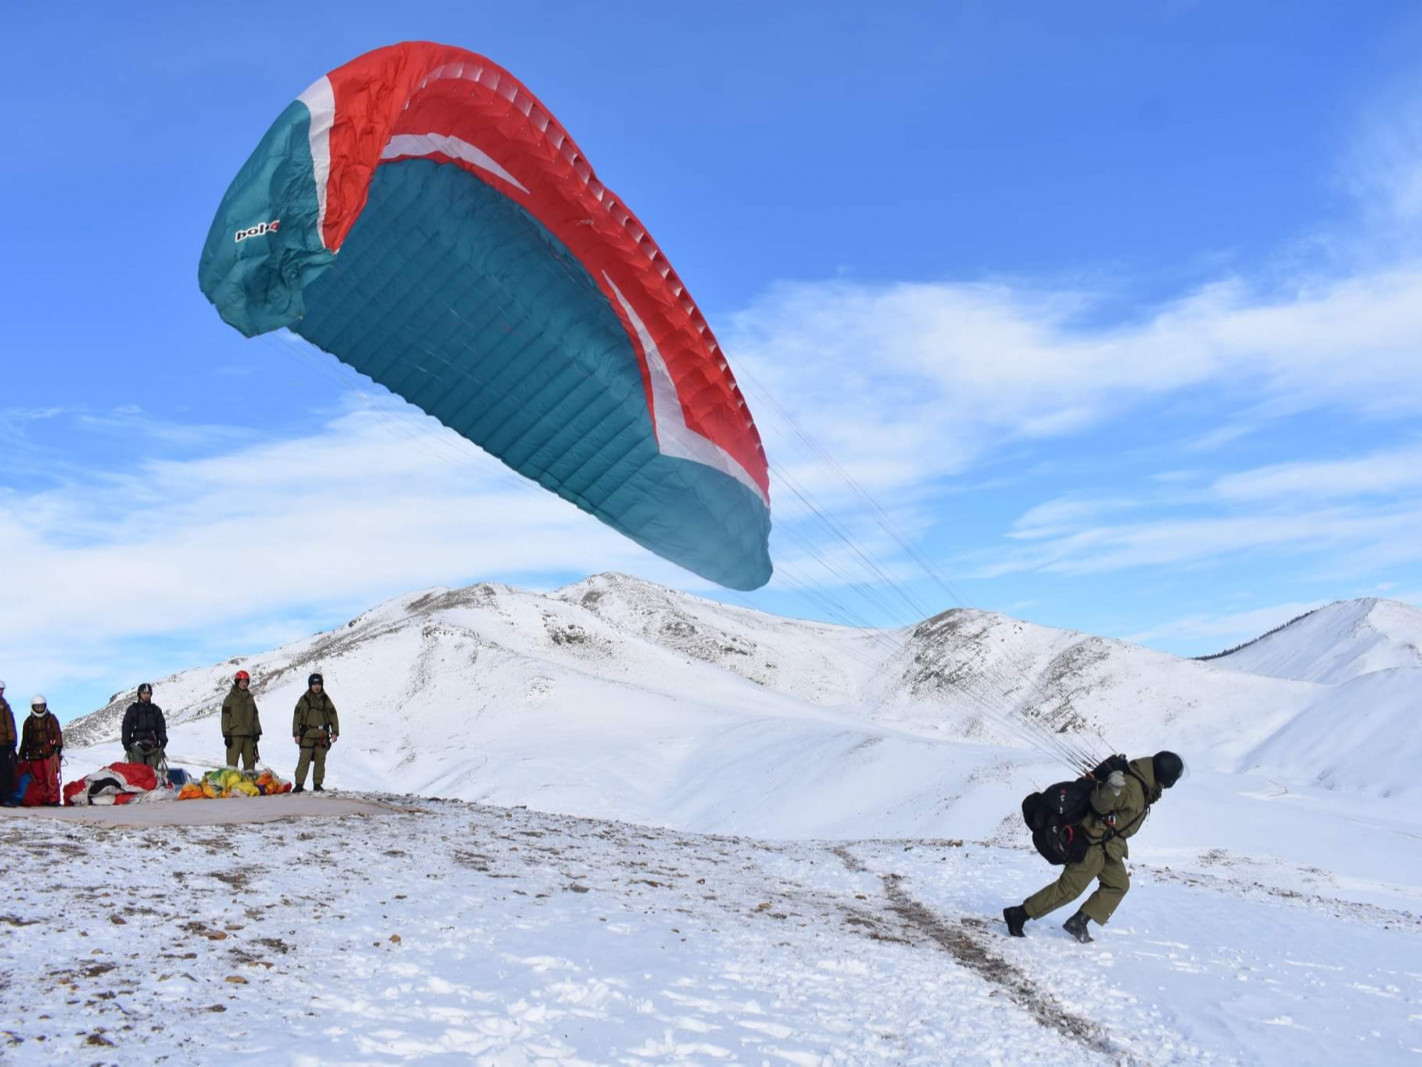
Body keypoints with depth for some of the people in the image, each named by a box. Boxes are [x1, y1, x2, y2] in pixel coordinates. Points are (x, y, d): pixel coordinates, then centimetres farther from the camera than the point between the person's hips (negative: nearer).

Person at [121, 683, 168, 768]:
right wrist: (126, 743, 0)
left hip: (152, 745, 2)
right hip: (137, 744, -2)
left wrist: (163, 741, 1)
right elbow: (126, 727, 9)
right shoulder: (132, 709, 12)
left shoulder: (156, 710, 18)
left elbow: (162, 727, 15)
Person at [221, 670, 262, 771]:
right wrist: (226, 735, -9)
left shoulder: (250, 698, 15)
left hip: (249, 735, 5)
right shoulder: (230, 698, 2)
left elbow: (255, 716, 16)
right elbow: (225, 717, -2)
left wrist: (257, 732, 7)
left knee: (250, 761, 4)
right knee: (232, 762, -8)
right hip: (235, 735, -5)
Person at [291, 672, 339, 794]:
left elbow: (333, 717, 9)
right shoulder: (304, 699, 2)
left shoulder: (326, 700, 8)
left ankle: (317, 784, 12)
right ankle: (299, 784, -6)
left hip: (322, 736, 2)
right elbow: (297, 717, 3)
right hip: (307, 735, -2)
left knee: (320, 761, 5)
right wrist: (296, 733, -3)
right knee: (304, 760, -7)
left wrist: (335, 732, 1)